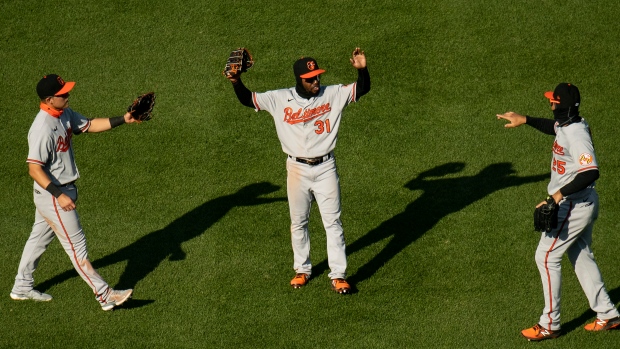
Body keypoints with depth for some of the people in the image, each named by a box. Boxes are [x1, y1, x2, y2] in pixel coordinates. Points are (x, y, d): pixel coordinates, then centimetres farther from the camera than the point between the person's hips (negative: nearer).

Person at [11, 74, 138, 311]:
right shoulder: (42, 129, -28)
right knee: (76, 245, -1)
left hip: (62, 190, 10)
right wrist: (59, 196, -34)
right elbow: (34, 169, -28)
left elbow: (89, 126, 11)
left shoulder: (65, 114, 0)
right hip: (52, 194, -10)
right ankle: (104, 295, 5)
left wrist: (122, 120, -1)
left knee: (39, 238, 22)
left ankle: (22, 287, 37)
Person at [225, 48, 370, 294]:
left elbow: (362, 89, -6)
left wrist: (362, 70, -27)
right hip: (297, 169, 1)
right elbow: (248, 100, 0)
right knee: (298, 223, 13)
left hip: (325, 167, -1)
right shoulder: (280, 99, -5)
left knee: (333, 221, 0)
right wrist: (236, 82, -19)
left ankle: (338, 275, 5)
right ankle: (302, 270, 29)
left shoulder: (333, 95, -5)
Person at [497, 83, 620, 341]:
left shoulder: (577, 134, -27)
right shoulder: (566, 124, 3)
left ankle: (550, 324, 4)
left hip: (574, 205, -10)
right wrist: (525, 120, 24)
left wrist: (561, 193, -39)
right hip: (583, 203, 10)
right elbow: (554, 127, 29)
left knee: (547, 256, -3)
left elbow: (591, 172, -37)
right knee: (581, 256, 19)